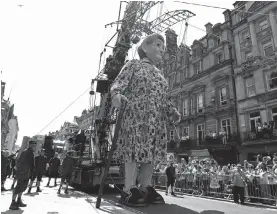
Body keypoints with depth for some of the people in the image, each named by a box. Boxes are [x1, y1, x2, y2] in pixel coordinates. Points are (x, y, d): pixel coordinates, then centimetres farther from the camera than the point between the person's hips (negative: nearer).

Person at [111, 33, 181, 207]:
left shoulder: (160, 74, 27)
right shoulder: (134, 64, 9)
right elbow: (118, 83, -4)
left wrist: (173, 112, 12)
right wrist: (117, 95, -26)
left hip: (157, 120, 7)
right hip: (136, 116, -6)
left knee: (152, 153, 6)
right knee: (134, 150, -7)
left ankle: (145, 188, 17)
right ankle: (129, 190, 3)